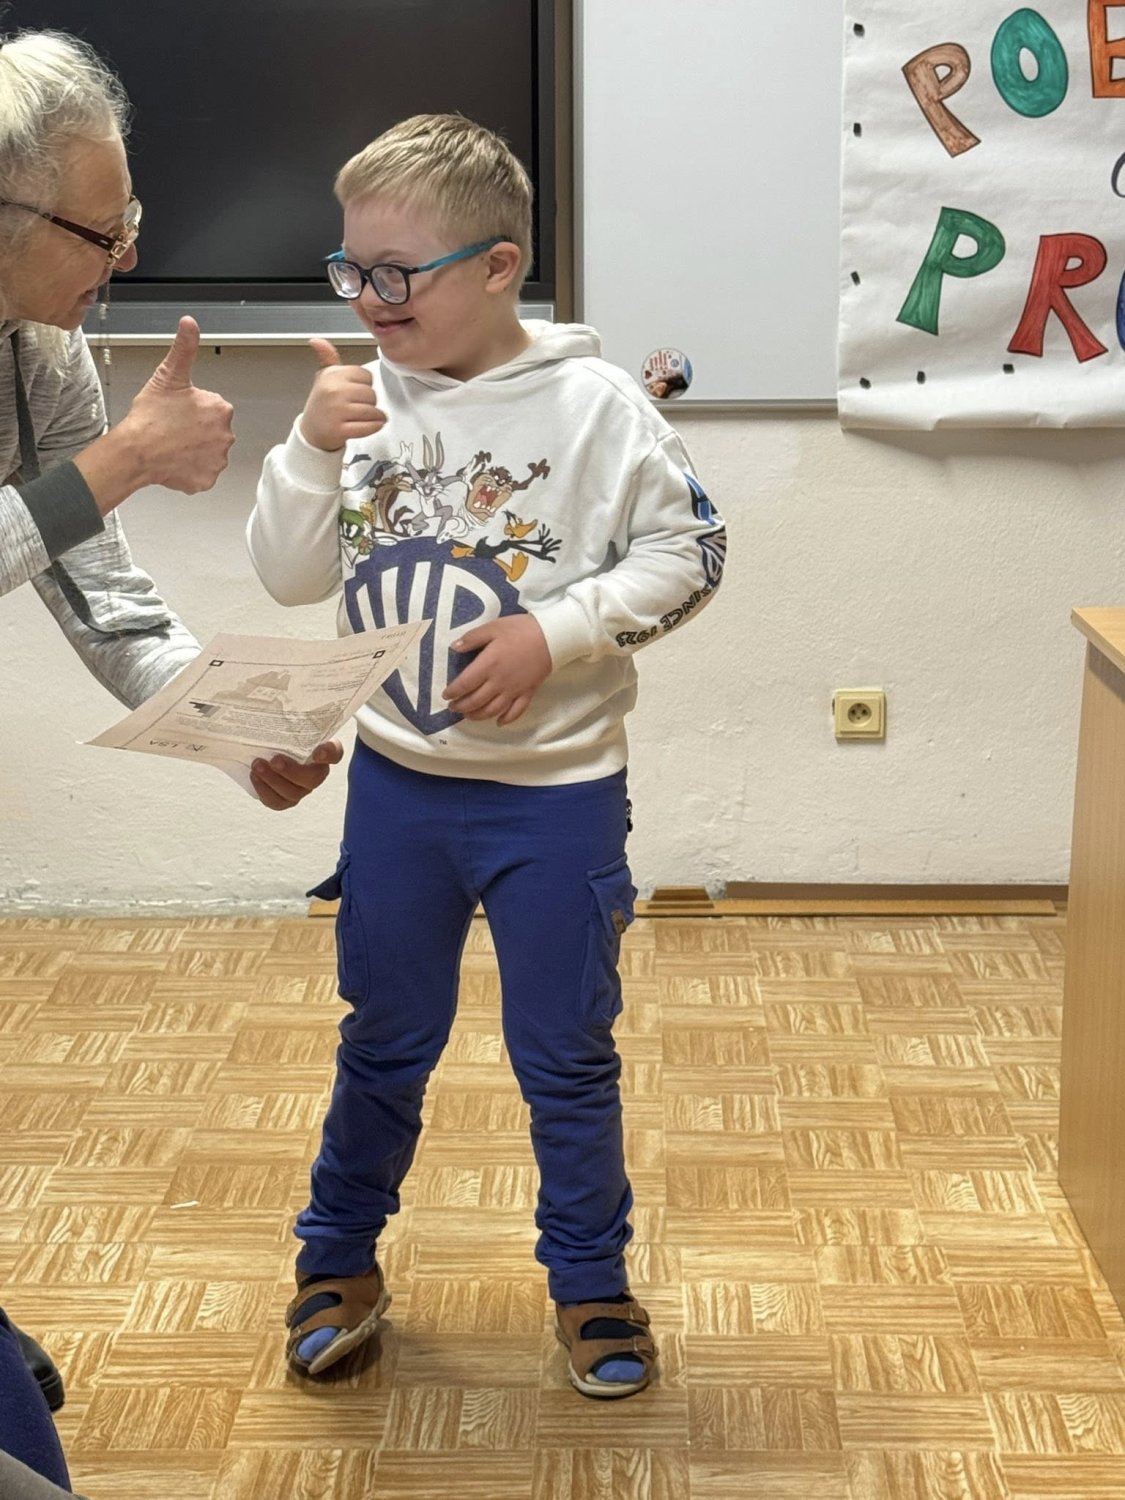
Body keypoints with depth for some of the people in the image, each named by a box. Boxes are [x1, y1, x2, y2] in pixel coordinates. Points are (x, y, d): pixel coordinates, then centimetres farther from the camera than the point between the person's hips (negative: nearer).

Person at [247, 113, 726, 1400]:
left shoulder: (591, 404, -12)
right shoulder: (363, 405, -2)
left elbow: (684, 554, -8)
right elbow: (288, 576, 0)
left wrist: (556, 630, -19)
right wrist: (312, 450, -15)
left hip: (556, 790, -3)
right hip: (396, 781, 3)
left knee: (565, 1054, 11)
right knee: (383, 1041, 18)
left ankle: (589, 1281, 31)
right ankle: (339, 1261, 37)